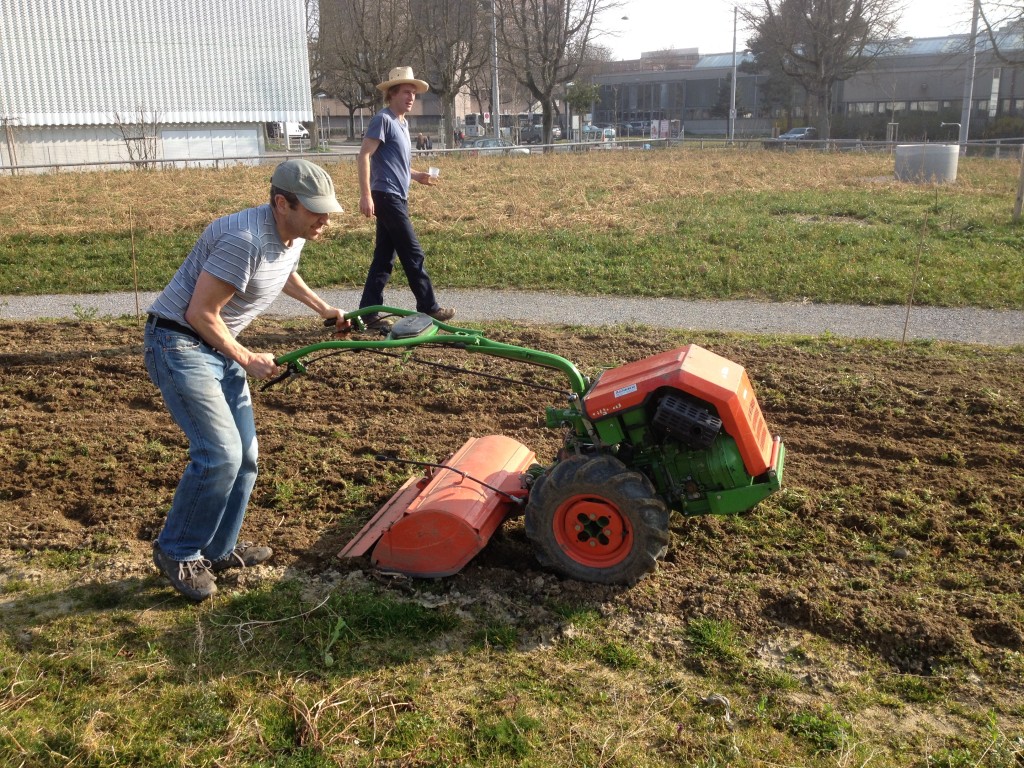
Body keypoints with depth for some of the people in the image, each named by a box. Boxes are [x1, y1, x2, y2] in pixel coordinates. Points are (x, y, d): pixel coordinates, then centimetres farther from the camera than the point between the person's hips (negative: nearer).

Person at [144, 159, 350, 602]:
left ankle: (217, 550, 24)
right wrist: (247, 360, -13)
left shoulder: (293, 236, 2)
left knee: (244, 455, 7)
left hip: (218, 346, 9)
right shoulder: (246, 239, -28)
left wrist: (323, 308, 25)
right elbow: (201, 313, -23)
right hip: (178, 344, -9)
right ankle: (177, 553, 4)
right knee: (220, 454, -16)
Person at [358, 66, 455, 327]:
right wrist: (365, 195, -22)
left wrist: (416, 175, 12)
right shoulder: (383, 119, -10)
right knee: (413, 254, -4)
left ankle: (368, 312, 11)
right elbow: (364, 155, -16)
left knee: (384, 257, 8)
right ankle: (428, 308, 4)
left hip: (397, 197, 10)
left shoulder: (402, 123, 18)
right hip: (386, 196, -10)